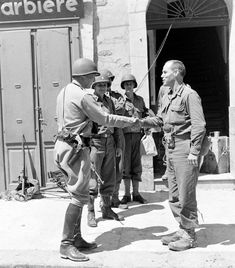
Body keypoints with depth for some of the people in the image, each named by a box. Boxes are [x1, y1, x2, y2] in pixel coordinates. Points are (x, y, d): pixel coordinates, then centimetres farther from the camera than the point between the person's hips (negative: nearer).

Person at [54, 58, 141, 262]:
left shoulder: (64, 92, 15)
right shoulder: (83, 96, -14)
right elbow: (105, 119, -11)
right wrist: (130, 121, -1)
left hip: (65, 144, 10)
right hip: (76, 148, -10)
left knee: (79, 194, 15)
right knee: (79, 196, -6)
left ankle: (77, 239, 22)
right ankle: (66, 245, -1)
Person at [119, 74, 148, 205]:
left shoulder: (140, 100, 11)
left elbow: (144, 116, 19)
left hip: (137, 135, 3)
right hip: (125, 135, -3)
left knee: (137, 165, 7)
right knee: (126, 165, 3)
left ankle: (136, 193, 18)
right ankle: (127, 194, 13)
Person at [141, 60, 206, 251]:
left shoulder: (189, 95, -10)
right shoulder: (167, 97, 16)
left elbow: (199, 125, -15)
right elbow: (159, 119, 21)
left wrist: (194, 152, -19)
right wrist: (141, 122, 7)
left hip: (185, 149, -9)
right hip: (171, 149, 9)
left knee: (186, 195, -2)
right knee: (174, 195, 14)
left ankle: (190, 236, 12)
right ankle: (183, 230, 28)